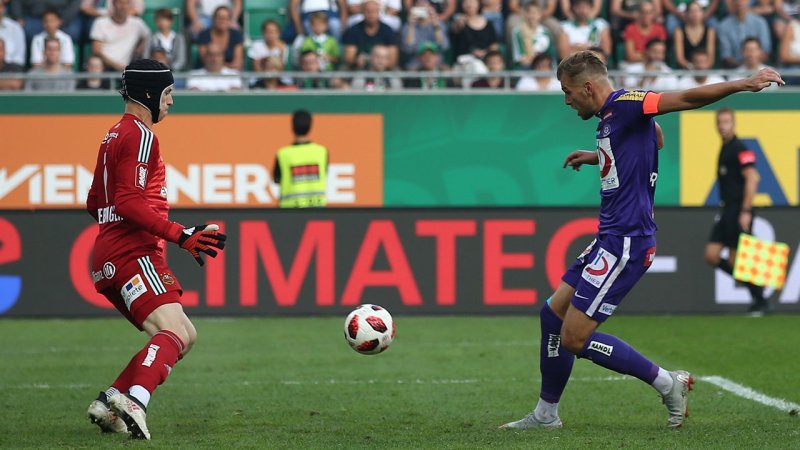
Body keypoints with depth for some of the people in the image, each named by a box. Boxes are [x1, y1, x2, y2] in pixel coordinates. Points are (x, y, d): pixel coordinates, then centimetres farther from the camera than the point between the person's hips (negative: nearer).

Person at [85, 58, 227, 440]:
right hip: (133, 255, -10)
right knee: (175, 334, -23)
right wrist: (180, 235, -20)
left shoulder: (116, 135, 23)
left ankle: (108, 403, -1)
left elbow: (95, 203, 30)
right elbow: (129, 203, -18)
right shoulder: (140, 136, -8)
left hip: (110, 258, 10)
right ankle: (135, 398, -45)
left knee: (182, 338, 10)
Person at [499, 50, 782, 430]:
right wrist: (597, 157, 34)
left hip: (626, 242, -10)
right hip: (611, 238, 10)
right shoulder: (611, 116, 14)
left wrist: (743, 84, -34)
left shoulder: (625, 105, -15)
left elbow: (687, 99, -24)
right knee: (553, 313, 15)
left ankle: (667, 383, 0)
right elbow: (655, 139, 35)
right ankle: (545, 413, 25)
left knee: (575, 338, -9)